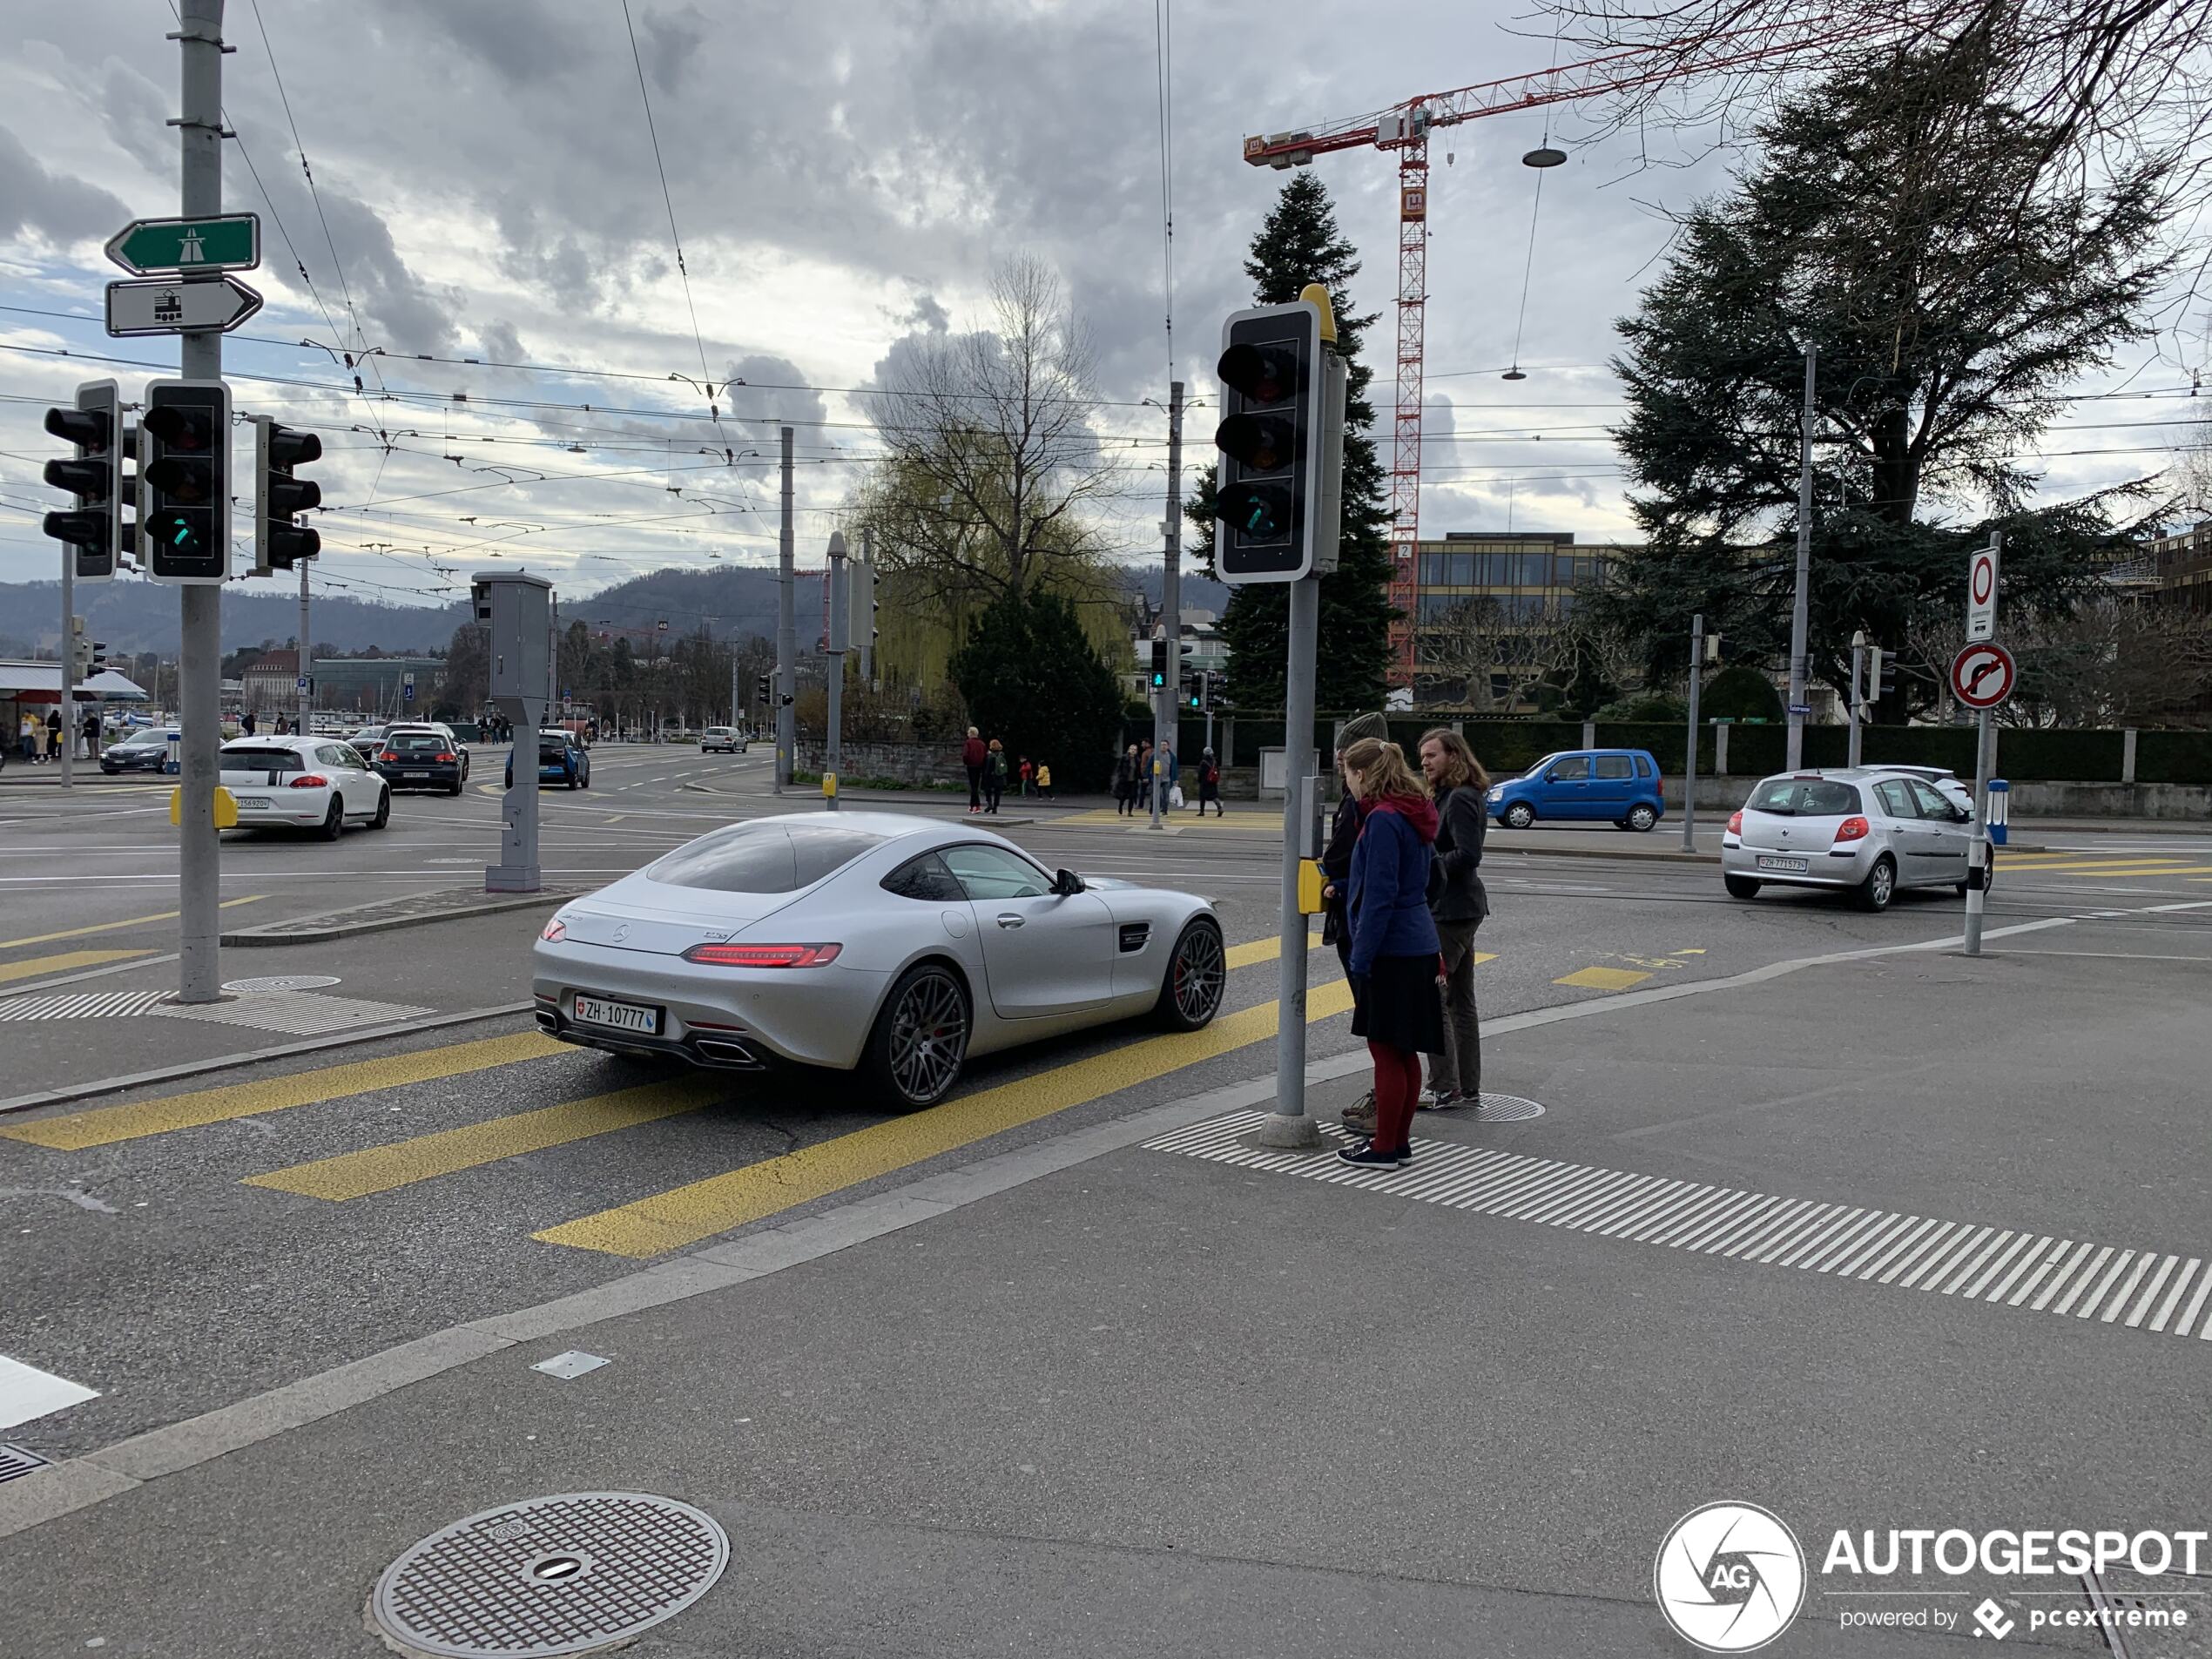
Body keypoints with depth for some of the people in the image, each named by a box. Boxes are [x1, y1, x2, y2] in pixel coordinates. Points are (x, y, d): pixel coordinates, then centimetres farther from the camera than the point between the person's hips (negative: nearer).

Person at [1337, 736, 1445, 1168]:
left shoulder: (1383, 819, -17)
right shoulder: (1413, 815, 13)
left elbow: (1380, 895, -20)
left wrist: (1360, 960, -17)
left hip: (1391, 952, -10)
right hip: (1418, 946, 10)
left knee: (1386, 1051, -1)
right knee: (1404, 1052, 14)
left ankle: (1384, 1148, 7)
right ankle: (1398, 1141, 23)